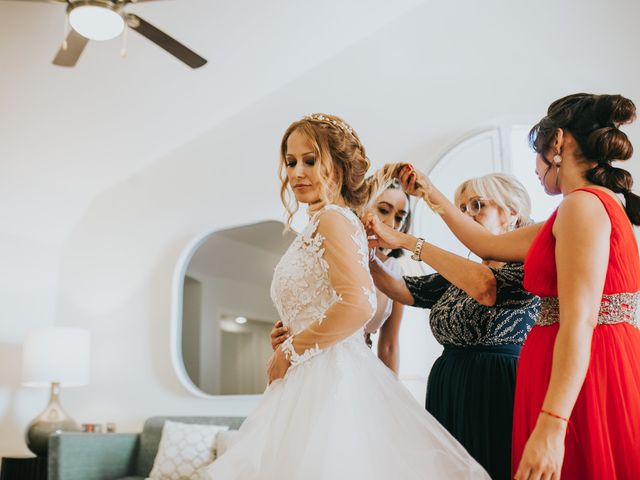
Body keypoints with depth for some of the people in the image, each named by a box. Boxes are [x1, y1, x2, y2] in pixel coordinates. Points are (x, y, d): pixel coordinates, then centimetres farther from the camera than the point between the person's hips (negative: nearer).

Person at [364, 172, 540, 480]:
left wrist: (408, 241, -24)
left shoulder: (529, 267, -7)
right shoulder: (458, 275, 15)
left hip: (497, 393, -6)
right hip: (447, 391, 6)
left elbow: (486, 289, -26)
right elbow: (404, 291, 7)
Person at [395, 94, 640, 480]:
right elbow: (488, 245, 22)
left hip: (576, 381, -9)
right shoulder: (599, 204, 17)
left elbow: (579, 322, -23)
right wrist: (430, 192, 29)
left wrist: (551, 426, -26)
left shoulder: (583, 204, -13)